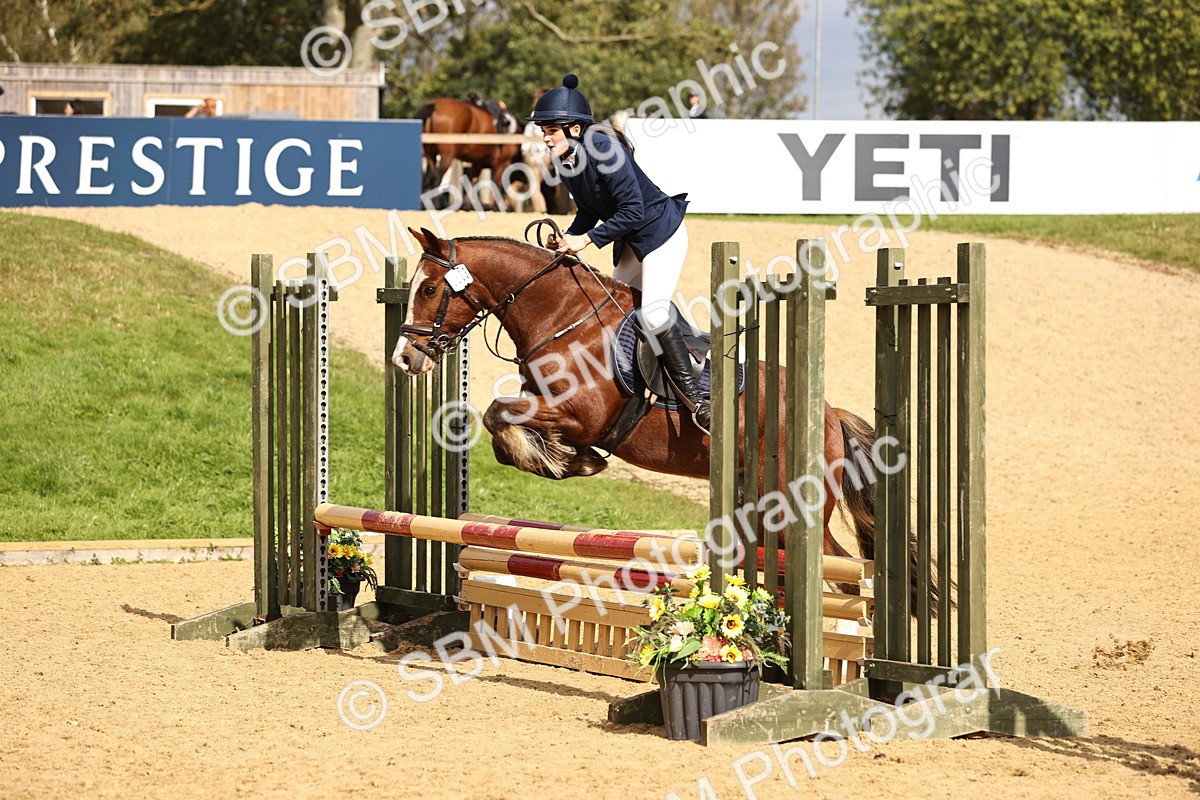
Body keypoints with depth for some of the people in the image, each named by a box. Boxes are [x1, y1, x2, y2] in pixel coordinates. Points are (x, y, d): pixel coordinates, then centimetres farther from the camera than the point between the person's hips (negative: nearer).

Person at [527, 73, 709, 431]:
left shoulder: (604, 150, -29)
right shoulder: (566, 160, -3)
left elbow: (633, 210, -29)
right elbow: (590, 210, 10)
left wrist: (587, 239, -26)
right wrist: (567, 239, -7)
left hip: (662, 233, -10)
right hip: (630, 243, 10)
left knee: (653, 312, -22)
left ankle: (694, 397, -17)